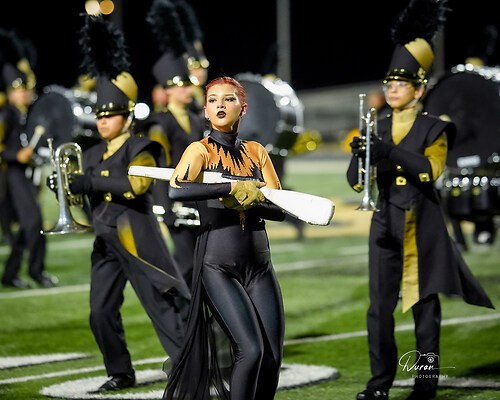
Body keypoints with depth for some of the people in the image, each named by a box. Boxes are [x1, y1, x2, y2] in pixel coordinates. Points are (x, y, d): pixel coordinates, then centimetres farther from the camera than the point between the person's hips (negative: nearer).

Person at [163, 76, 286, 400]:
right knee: (250, 350, -19)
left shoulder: (256, 152, 11)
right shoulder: (201, 150, -3)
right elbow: (176, 190, -24)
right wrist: (233, 188, -22)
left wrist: (249, 200, -15)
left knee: (273, 357, -2)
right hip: (218, 267, -5)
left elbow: (280, 210, 4)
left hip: (259, 267, 5)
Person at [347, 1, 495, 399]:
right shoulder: (377, 128, 12)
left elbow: (430, 168, -15)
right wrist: (360, 156, -13)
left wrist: (390, 152, -25)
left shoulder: (433, 128, 1)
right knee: (380, 304, -2)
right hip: (386, 223, 3)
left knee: (424, 301, 1)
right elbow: (356, 182, 8)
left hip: (421, 224, -3)